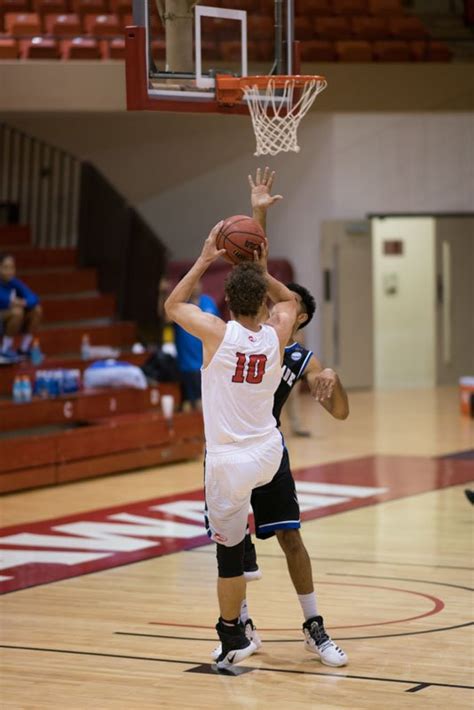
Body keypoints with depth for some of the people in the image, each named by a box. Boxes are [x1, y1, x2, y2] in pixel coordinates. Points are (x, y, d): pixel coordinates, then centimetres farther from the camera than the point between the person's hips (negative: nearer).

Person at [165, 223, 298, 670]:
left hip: (229, 461, -4)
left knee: (229, 551, 4)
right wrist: (259, 267, 16)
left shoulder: (217, 332, -13)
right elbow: (289, 300, 22)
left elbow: (172, 306, 8)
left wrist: (205, 260, 11)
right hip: (269, 453, 4)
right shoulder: (276, 334, -4)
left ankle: (233, 639, 12)